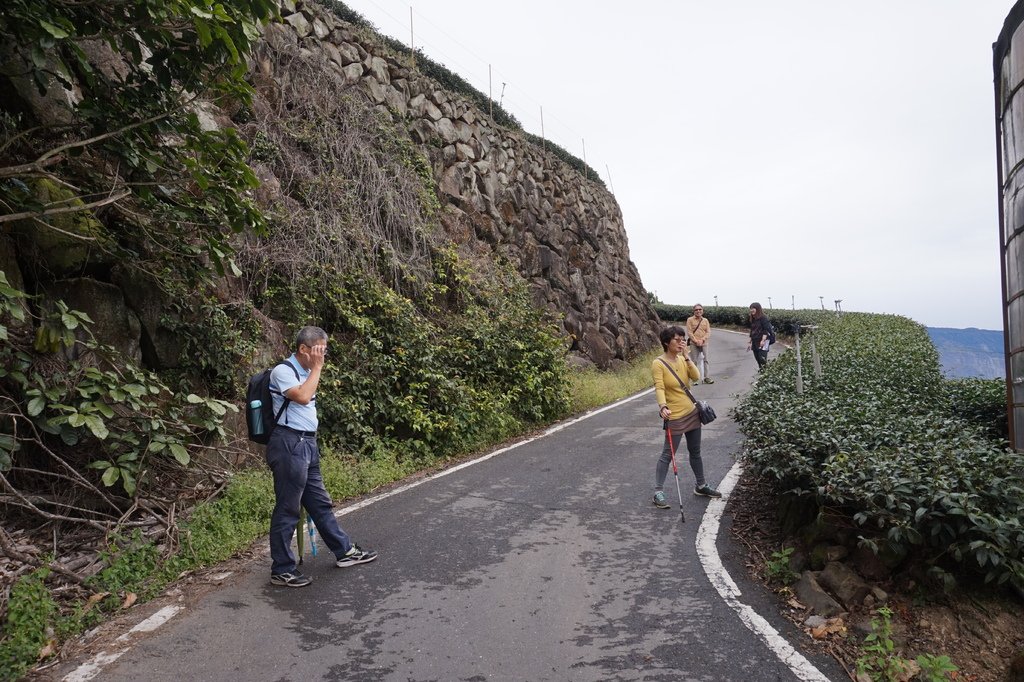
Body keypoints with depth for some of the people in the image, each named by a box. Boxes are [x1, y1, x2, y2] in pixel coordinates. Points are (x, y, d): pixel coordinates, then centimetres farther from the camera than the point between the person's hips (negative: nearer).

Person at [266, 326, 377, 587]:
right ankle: (281, 570, 11)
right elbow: (303, 397, -28)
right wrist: (317, 367, -18)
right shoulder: (283, 371, -12)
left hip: (307, 444, 9)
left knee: (320, 503, 17)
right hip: (289, 445, -9)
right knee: (287, 509, -1)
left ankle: (344, 551, 27)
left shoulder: (305, 372, 15)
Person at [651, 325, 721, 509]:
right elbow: (659, 388, -25)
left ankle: (700, 486, 35)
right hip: (675, 416, -7)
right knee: (667, 455, -2)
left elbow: (696, 376, -9)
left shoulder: (682, 359, 4)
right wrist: (663, 406, -41)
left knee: (695, 452, 19)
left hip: (692, 412, 7)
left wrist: (686, 356, -13)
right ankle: (658, 492, 6)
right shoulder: (659, 363, -15)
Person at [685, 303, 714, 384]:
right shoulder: (690, 320, 1)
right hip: (694, 344, -3)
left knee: (705, 360, 2)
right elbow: (689, 332, -5)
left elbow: (708, 332, 5)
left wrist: (702, 340, -11)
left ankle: (706, 377, 7)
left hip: (704, 343, 3)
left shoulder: (705, 320, 10)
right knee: (694, 361, -3)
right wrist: (696, 341, -13)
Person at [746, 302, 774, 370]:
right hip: (755, 342, 8)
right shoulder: (752, 319, 15)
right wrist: (750, 342, 22)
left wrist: (763, 340, -24)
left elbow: (766, 330, -14)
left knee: (762, 359, -17)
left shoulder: (763, 318, -8)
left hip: (762, 342, -8)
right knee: (757, 359, 7)